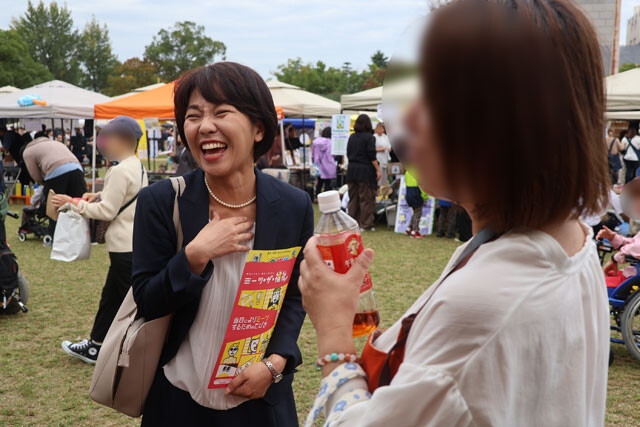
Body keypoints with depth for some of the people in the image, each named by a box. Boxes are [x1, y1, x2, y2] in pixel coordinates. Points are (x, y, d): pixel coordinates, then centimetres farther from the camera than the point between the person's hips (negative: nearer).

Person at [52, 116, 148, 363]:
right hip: (133, 243, 10)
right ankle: (95, 347, 29)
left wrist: (73, 203, -11)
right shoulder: (137, 167, 10)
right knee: (111, 297, 18)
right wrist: (96, 196, 5)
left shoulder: (121, 171, -19)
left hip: (125, 247, -10)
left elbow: (107, 211, -19)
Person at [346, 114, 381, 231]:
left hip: (351, 170, 6)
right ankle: (366, 224, 2)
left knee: (353, 198, 12)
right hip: (365, 170, -6)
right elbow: (372, 156, -13)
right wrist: (378, 170, -9)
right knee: (366, 199, 0)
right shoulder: (369, 137, -8)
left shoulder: (352, 137, 9)